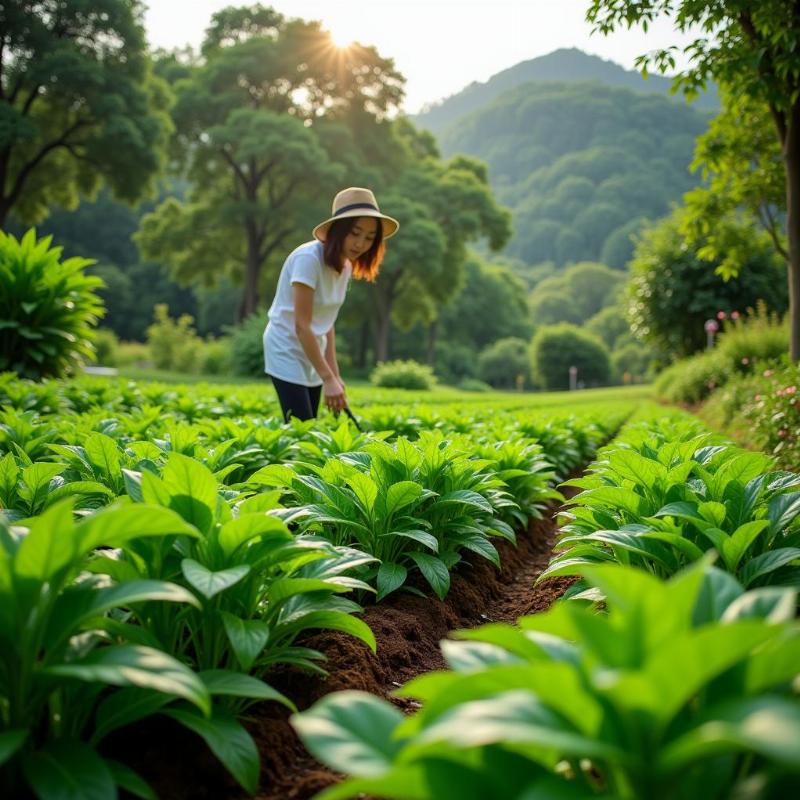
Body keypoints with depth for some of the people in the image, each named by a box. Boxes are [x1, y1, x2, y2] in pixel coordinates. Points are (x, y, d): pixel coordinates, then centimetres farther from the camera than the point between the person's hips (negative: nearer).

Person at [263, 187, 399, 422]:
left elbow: (326, 322, 6)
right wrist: (328, 379, -26)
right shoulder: (308, 258, -21)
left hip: (313, 355, 7)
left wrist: (334, 374, -1)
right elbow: (301, 326, -23)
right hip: (287, 351, -7)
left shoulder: (346, 267, 3)